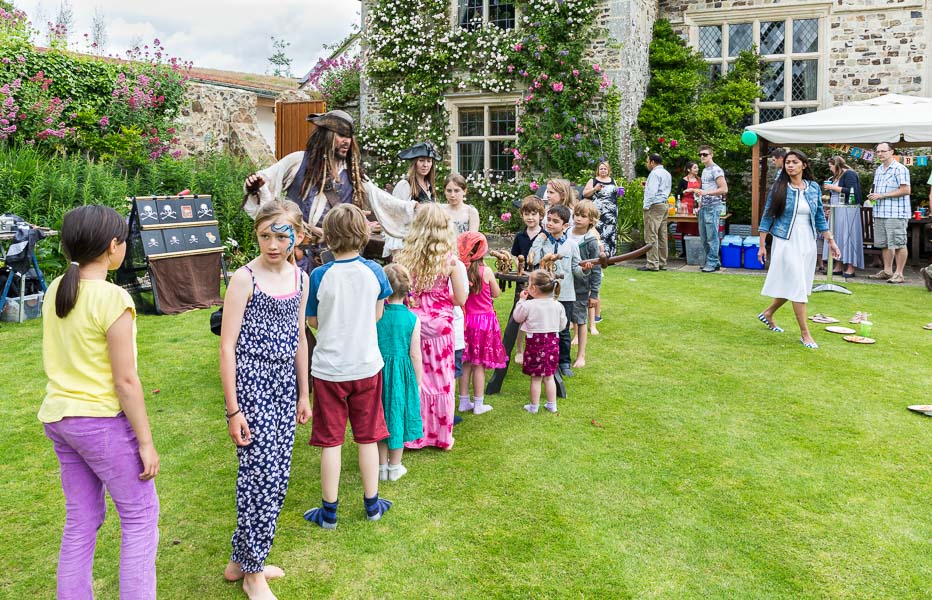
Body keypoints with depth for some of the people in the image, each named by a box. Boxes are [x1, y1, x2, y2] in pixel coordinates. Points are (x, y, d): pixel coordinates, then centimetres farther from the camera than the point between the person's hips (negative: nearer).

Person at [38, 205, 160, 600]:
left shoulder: (55, 290, 4)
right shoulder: (113, 299, -19)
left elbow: (56, 359, 12)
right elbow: (125, 381, -18)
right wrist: (145, 442, -11)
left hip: (58, 417, 8)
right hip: (101, 420, -8)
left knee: (81, 520, 17)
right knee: (141, 515, 6)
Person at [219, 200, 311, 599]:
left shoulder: (300, 278, 8)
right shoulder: (245, 278, -10)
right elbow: (227, 346, -10)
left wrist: (303, 393, 17)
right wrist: (233, 409, -13)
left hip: (284, 383, 7)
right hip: (250, 382, -6)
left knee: (277, 476, 10)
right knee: (262, 474, -6)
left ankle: (241, 560, 27)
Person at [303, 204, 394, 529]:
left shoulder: (320, 276, -13)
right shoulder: (374, 271, -7)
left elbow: (313, 322, 0)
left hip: (329, 369, -2)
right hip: (367, 366, 2)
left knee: (331, 441, 8)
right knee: (368, 438, 14)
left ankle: (329, 511, 18)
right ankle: (371, 503, 26)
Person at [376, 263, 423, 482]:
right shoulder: (412, 319, -10)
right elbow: (415, 354, -8)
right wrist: (417, 381, 4)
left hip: (378, 371, 1)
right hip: (402, 373, -1)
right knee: (397, 414, 13)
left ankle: (382, 466, 24)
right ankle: (395, 467, 23)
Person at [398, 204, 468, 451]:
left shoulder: (405, 257, -6)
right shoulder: (450, 260, -9)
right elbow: (460, 299, -6)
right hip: (440, 326, -1)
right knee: (441, 380, 11)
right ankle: (442, 435, 23)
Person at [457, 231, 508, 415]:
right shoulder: (486, 271, -12)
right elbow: (496, 294, 3)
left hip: (465, 320, 2)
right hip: (484, 320, -2)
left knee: (465, 363, 13)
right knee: (479, 364, 5)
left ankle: (464, 401, 22)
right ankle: (478, 404, 12)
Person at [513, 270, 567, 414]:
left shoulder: (528, 305, -14)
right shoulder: (557, 305, -3)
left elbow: (517, 318, 2)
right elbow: (562, 326, 5)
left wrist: (521, 300, 9)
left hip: (535, 342, -4)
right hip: (552, 342, 4)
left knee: (535, 377, 6)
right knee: (549, 376, 16)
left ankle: (534, 406, 16)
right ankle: (552, 404, 23)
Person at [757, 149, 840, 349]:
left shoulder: (814, 188, 5)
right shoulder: (779, 188, -5)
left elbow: (820, 217, 12)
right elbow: (767, 217, -2)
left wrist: (831, 241, 8)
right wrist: (762, 245, -4)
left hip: (807, 243, 5)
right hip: (787, 242, -4)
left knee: (792, 286, 11)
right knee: (797, 287, -5)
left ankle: (768, 314, 34)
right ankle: (805, 334, 2)